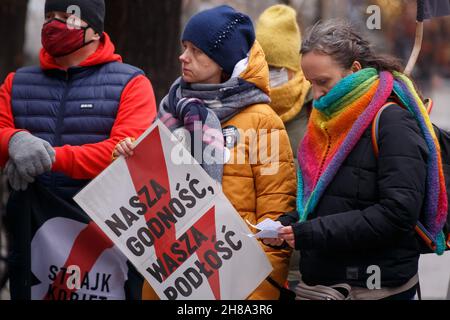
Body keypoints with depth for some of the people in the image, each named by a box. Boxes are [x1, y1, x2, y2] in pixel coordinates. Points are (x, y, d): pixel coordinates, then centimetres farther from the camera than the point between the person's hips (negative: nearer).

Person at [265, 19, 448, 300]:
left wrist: (311, 233, -21)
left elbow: (398, 212, -21)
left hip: (375, 289, -7)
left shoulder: (392, 122, -12)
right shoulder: (328, 120, 12)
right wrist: (289, 224, -1)